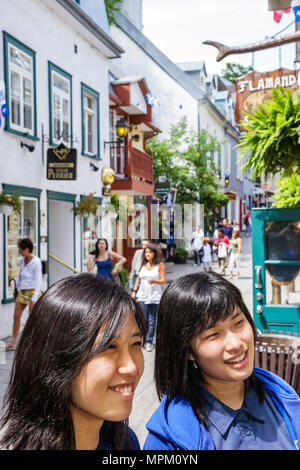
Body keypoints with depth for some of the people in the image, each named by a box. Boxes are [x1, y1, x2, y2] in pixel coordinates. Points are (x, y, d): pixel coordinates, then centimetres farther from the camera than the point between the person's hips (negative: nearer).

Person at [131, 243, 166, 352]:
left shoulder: (160, 265, -2)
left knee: (152, 321, 2)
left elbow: (163, 280, -2)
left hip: (155, 297, -2)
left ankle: (149, 342, 9)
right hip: (142, 296, 2)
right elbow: (138, 279, 15)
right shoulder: (143, 264, 8)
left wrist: (154, 281, -21)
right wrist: (134, 291, 11)